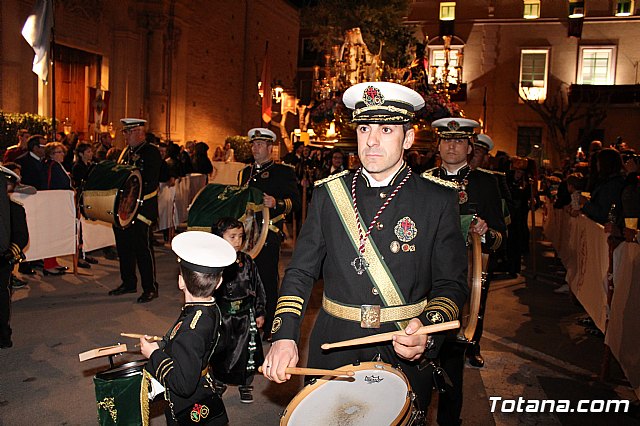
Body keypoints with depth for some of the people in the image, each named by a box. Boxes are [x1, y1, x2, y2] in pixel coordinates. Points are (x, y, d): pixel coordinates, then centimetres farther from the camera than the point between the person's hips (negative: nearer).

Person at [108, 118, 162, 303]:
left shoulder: (151, 152, -9)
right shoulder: (126, 151, 16)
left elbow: (152, 182, -17)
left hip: (142, 208, -8)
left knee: (143, 247, -4)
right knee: (123, 246, 14)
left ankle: (150, 288, 6)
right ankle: (128, 283, 27)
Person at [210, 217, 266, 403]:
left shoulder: (247, 261, -1)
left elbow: (258, 288, 6)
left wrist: (260, 313, 5)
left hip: (246, 316, 2)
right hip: (222, 316, -2)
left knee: (248, 352, 9)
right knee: (220, 352, 14)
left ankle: (245, 385, 31)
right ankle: (219, 383, 38)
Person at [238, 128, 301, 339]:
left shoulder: (283, 172, 0)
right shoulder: (245, 173, 19)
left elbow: (295, 201, -9)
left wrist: (276, 203, -25)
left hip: (269, 234, -6)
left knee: (268, 279, -3)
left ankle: (269, 328, 9)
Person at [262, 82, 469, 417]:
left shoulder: (438, 200, -5)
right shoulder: (328, 193, 0)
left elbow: (452, 284, -5)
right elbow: (300, 272, 0)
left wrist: (427, 329, -24)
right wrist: (285, 336, -13)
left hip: (407, 355, -1)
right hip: (333, 352, 2)